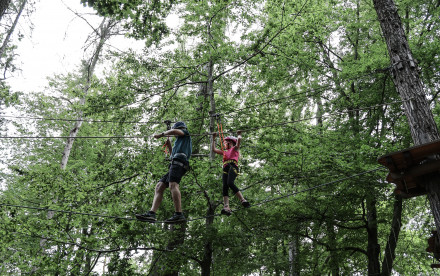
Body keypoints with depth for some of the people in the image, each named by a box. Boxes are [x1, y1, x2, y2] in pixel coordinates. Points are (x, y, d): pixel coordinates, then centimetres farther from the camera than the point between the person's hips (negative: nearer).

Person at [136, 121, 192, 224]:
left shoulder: (186, 133, 20)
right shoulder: (181, 143, 42)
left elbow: (173, 131, 1)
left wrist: (161, 134, 13)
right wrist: (169, 145, 35)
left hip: (179, 162, -10)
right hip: (174, 164, 10)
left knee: (173, 185, -27)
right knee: (159, 187, -3)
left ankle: (179, 215, -37)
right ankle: (151, 213, -17)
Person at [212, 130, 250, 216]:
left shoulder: (235, 149, 20)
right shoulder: (224, 152, 36)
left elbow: (239, 140, 3)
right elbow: (214, 149, 40)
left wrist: (239, 134, 21)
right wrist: (213, 139, 43)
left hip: (232, 166, -6)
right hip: (225, 169, 6)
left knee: (230, 183, -30)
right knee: (224, 187, -15)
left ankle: (243, 200, -33)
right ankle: (226, 208, -29)